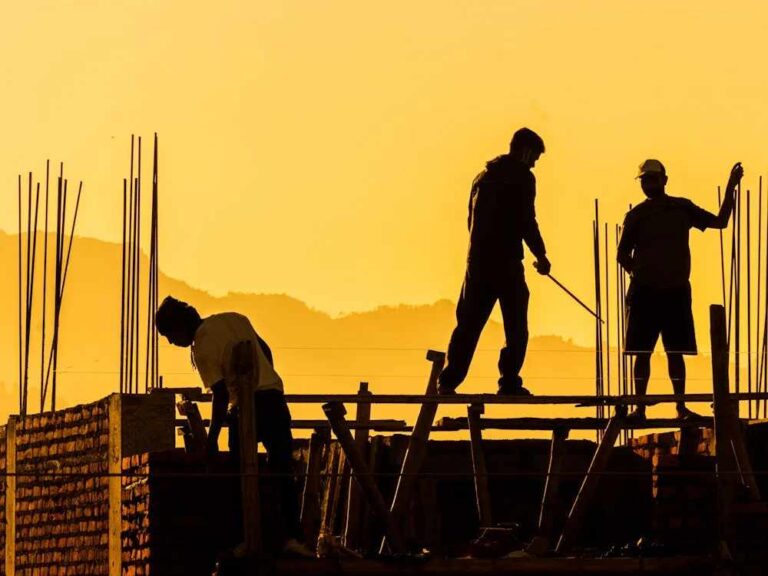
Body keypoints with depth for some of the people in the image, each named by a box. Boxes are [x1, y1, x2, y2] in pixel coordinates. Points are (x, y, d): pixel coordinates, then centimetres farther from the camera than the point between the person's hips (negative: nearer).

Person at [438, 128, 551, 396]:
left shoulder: (483, 177, 17)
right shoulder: (522, 177, -5)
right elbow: (526, 220, -11)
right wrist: (540, 255, -2)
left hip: (478, 260, 6)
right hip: (507, 262, -6)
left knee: (468, 323, 8)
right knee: (516, 325, 2)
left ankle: (449, 381, 3)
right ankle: (509, 382, -4)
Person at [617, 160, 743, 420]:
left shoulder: (682, 208, 8)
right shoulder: (637, 215, 3)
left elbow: (720, 221, 10)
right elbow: (622, 255, 7)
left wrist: (731, 188, 4)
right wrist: (639, 272, -7)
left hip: (676, 291, 1)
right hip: (645, 291, -1)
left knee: (676, 352, 3)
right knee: (642, 352, -2)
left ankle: (681, 407, 6)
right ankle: (640, 407, 1)